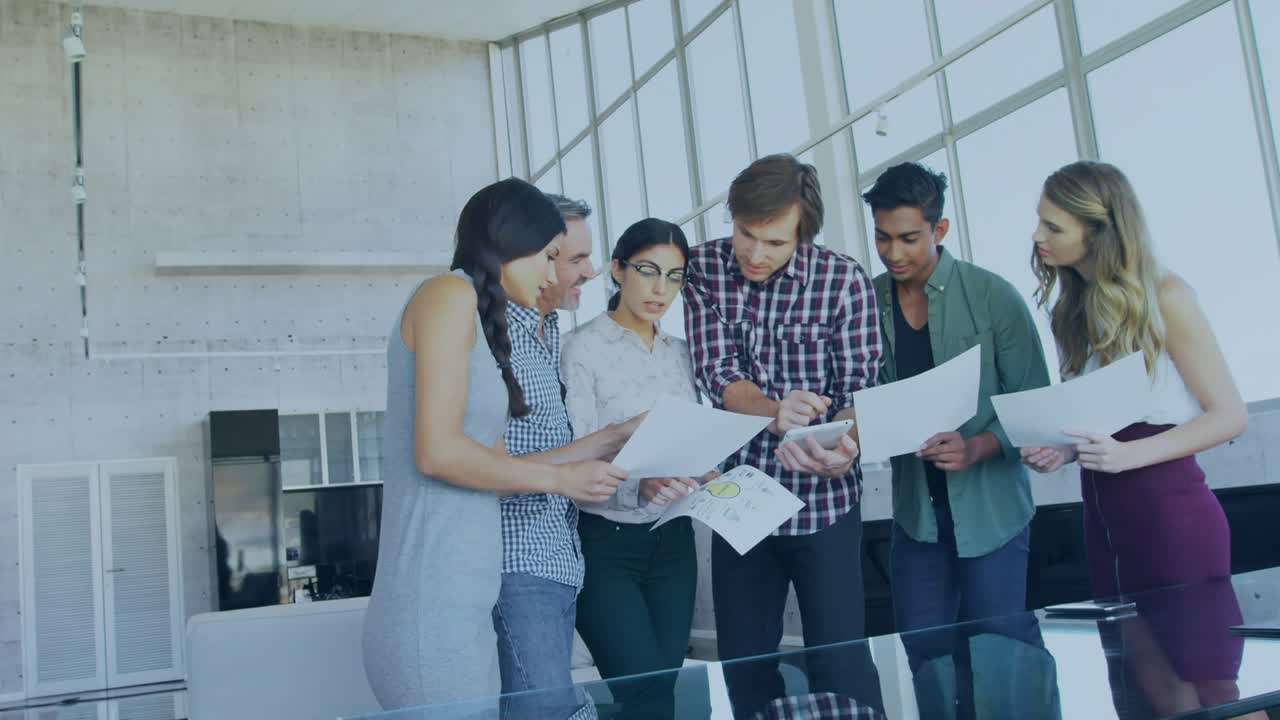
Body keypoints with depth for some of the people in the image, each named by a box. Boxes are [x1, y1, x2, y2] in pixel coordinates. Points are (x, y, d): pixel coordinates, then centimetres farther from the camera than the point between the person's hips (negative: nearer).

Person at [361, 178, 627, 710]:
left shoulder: (478, 317, 19)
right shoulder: (451, 294, -8)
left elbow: (491, 462, 13)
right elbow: (438, 452, -18)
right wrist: (559, 478, -6)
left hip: (457, 604, 9)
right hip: (435, 609, -9)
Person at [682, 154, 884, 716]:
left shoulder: (844, 279, -11)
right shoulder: (705, 268, -4)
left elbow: (859, 391, -10)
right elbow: (717, 376, -10)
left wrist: (843, 451, -32)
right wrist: (776, 412, -31)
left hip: (824, 501, -2)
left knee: (841, 664, 3)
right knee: (743, 664, 12)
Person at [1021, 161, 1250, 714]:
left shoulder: (1164, 296, -10)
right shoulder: (1073, 310, 10)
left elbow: (1229, 415, -10)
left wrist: (1126, 455, -22)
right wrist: (1063, 451, -4)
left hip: (1171, 511, -6)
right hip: (1103, 518, 7)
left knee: (1207, 687, 1)